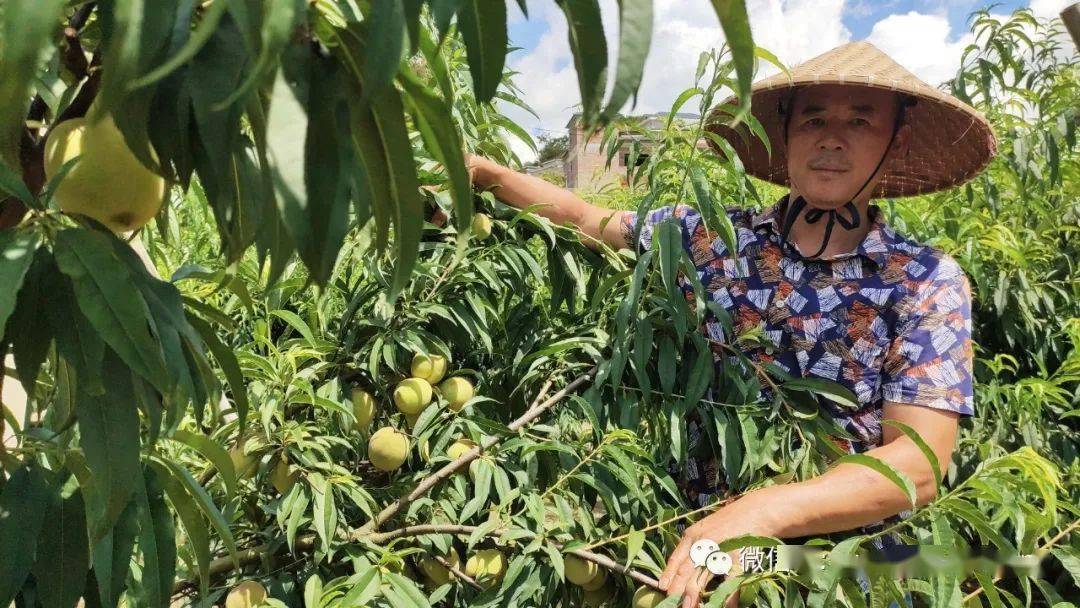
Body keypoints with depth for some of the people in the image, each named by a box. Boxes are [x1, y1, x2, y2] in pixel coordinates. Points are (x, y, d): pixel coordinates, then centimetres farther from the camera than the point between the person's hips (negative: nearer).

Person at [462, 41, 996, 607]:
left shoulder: (927, 283, -6)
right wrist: (482, 169, 6)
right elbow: (583, 218, 14)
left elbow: (919, 463, -15)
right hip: (697, 546, 2)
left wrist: (760, 511, -28)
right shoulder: (710, 236, 1)